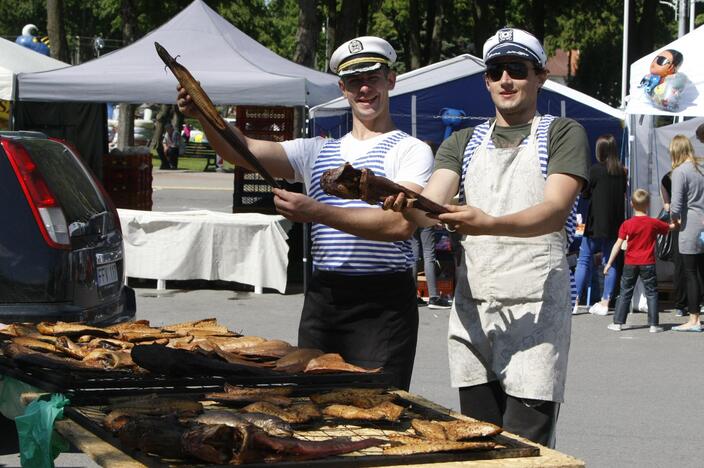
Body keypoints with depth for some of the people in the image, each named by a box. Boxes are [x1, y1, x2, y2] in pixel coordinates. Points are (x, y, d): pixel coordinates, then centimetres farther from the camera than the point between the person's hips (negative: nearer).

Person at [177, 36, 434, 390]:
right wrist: (203, 116, -13)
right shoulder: (317, 152, 17)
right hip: (322, 301, 5)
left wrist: (317, 212, -22)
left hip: (384, 304, -5)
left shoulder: (410, 151, 0)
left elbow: (401, 224, -17)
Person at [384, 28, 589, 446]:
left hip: (535, 310, -5)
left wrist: (490, 224, -30)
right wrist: (405, 203, -23)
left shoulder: (562, 134, 3)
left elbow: (556, 211, -12)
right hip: (472, 309, 5)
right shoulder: (464, 143, 17)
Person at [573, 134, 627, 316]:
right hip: (615, 224, 5)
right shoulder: (621, 171, 3)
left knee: (584, 260, 2)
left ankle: (575, 300, -1)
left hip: (597, 223, -5)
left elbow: (584, 193, -3)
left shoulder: (596, 169, -11)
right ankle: (605, 302, 8)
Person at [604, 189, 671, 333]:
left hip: (630, 264, 1)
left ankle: (618, 322, 9)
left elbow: (618, 245, -7)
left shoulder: (627, 224, -5)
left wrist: (609, 263, -4)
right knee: (651, 293, 5)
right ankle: (654, 324, 1)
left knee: (625, 292, 9)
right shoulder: (654, 223, -3)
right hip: (648, 264, -1)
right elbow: (670, 228, 14)